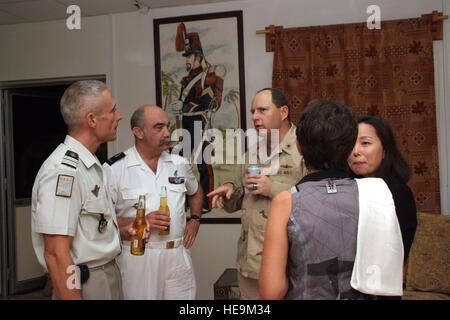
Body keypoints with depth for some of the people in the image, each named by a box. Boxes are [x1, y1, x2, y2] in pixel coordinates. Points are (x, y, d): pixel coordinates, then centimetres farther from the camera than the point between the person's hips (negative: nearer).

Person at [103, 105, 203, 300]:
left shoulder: (179, 164, 8)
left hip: (178, 255, 4)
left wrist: (195, 220, 11)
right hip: (138, 256, -4)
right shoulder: (114, 169, -7)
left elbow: (196, 192, 26)